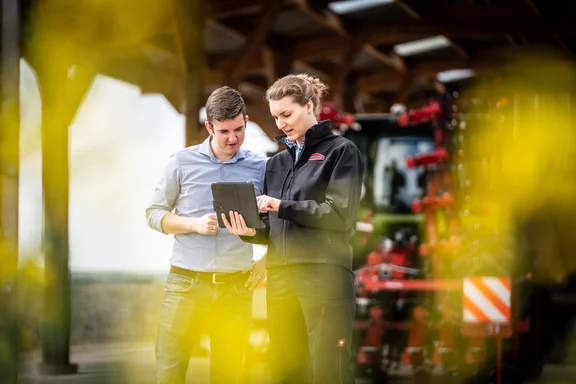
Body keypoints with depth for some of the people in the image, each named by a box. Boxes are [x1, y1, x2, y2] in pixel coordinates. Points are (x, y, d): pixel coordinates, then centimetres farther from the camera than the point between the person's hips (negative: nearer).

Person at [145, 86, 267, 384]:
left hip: (236, 288, 1)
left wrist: (266, 261, -1)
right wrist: (195, 224, -11)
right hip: (186, 283, -1)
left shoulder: (259, 168, 4)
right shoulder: (182, 163, 1)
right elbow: (154, 214, 5)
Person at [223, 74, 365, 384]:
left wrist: (281, 206, -11)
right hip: (280, 277, 6)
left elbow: (340, 214, -8)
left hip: (325, 274, -6)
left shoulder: (341, 151, 4)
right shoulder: (276, 163, 21)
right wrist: (251, 232, -4)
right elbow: (272, 228, 18)